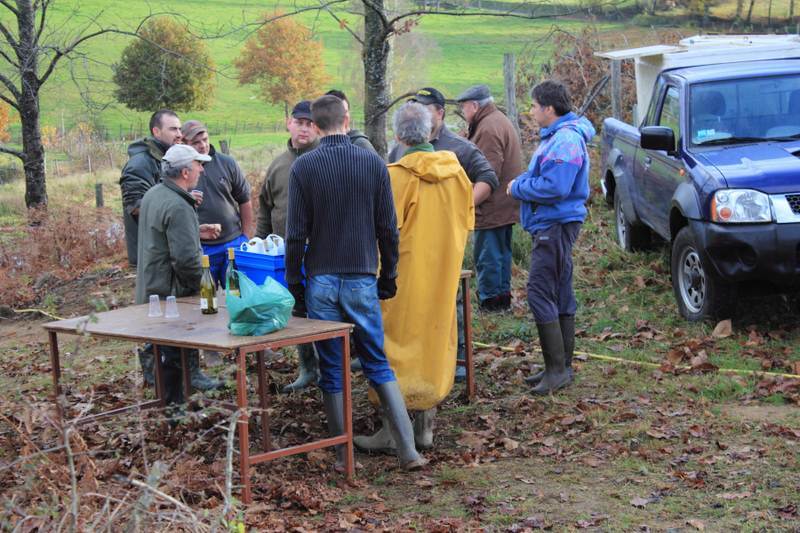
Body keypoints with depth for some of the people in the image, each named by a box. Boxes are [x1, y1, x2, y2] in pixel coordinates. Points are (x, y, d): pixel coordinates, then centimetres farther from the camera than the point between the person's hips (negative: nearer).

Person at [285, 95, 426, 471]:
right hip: (363, 280, 1)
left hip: (321, 281, -1)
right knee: (379, 365, 8)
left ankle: (344, 455, 11)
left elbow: (296, 234, -6)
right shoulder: (373, 163, -1)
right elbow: (388, 229, 2)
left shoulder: (304, 167, -6)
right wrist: (388, 278, 12)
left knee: (332, 371, 7)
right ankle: (408, 450, 1)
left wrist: (294, 285, 3)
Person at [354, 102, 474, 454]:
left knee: (398, 347, 2)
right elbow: (466, 224, 9)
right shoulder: (455, 171, 1)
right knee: (436, 344, 13)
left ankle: (392, 430, 3)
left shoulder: (396, 175, -15)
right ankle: (425, 426, 18)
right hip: (444, 275, 5)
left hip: (405, 276, -5)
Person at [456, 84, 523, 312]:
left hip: (492, 208, -11)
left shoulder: (489, 128, -19)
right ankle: (503, 295, 25)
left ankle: (489, 298, 0)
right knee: (502, 252, 17)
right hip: (506, 206, 11)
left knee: (487, 255, -4)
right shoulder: (501, 121, 16)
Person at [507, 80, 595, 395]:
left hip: (556, 226, -11)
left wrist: (518, 188, -13)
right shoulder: (555, 136, 17)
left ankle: (557, 369, -10)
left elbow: (555, 187, -26)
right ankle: (562, 366, 20)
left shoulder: (566, 140, -18)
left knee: (540, 293, -12)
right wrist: (521, 184, 8)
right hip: (551, 226, 11)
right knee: (559, 295, 13)